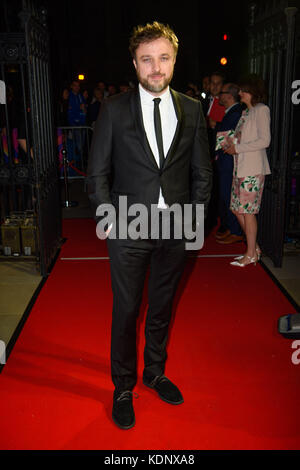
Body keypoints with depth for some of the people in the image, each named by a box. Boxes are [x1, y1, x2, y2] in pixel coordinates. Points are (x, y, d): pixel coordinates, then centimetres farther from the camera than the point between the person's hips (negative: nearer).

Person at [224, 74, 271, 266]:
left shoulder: (261, 110, -6)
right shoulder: (246, 112, 19)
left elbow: (265, 140, -15)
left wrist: (238, 148, -13)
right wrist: (231, 145, 5)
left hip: (253, 168, -8)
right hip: (241, 166, 9)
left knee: (247, 210, -5)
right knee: (238, 209, 8)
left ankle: (251, 254, 5)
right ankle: (254, 247, 20)